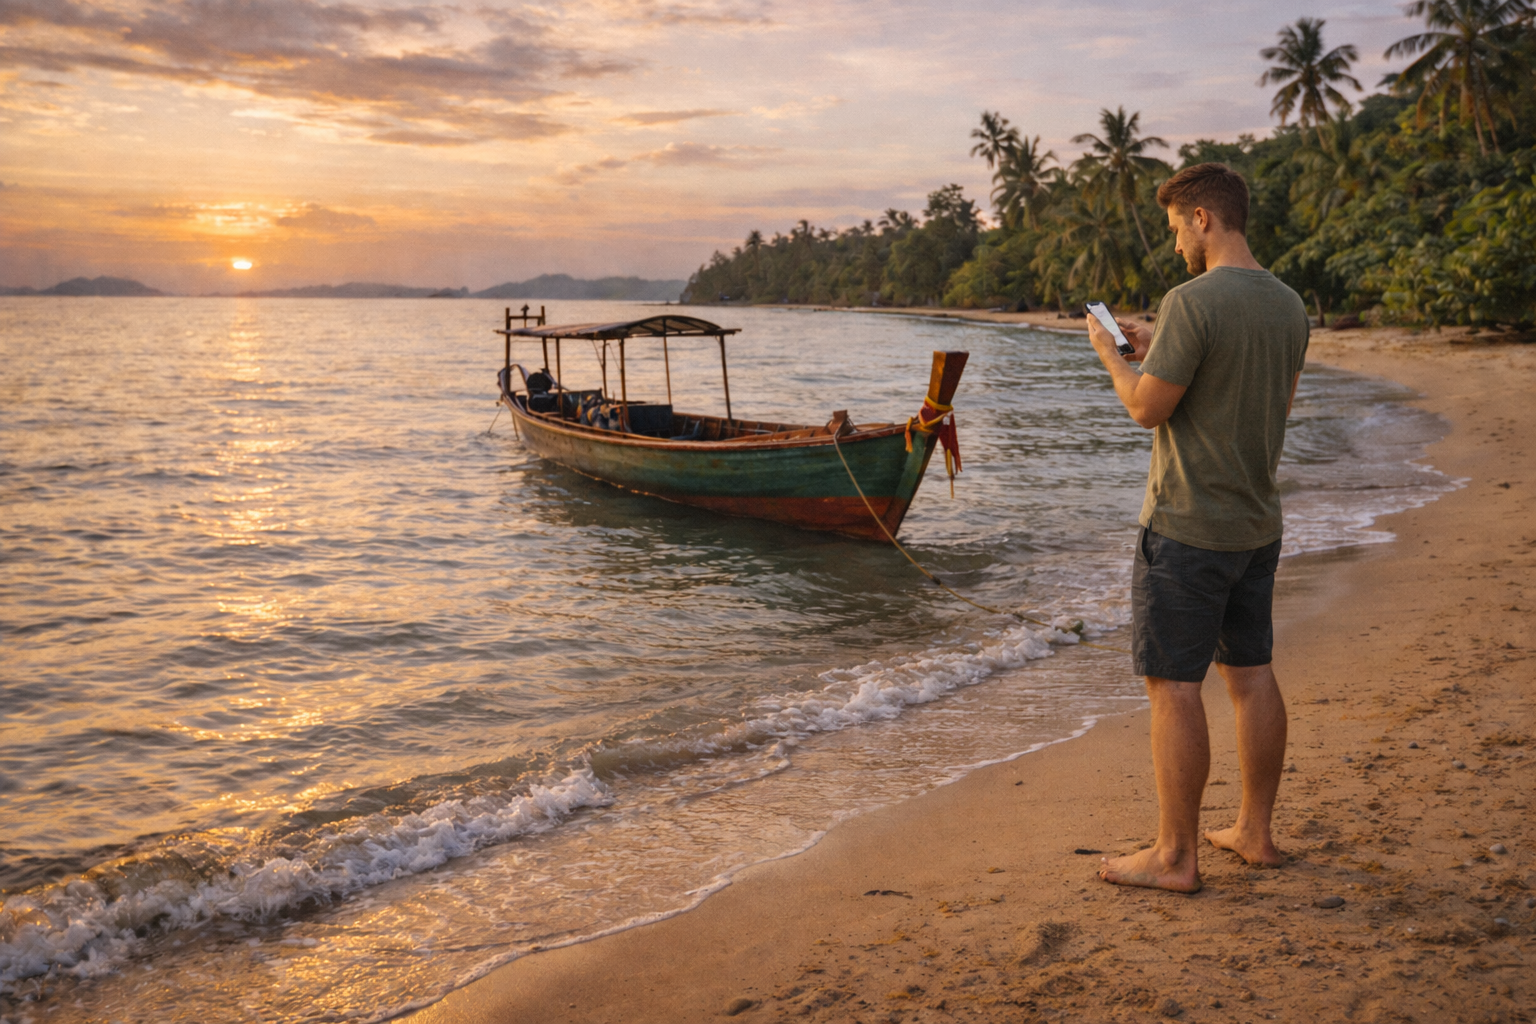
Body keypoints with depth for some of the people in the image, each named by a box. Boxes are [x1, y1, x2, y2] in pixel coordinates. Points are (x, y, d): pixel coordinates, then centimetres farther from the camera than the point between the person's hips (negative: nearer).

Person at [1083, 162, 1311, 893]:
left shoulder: (1193, 302, -18)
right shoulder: (1290, 306, 8)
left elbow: (1148, 409, -17)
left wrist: (1110, 354, 3)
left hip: (1187, 528, -8)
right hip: (1257, 523, 8)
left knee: (1173, 687, -1)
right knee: (1250, 674, 15)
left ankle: (1175, 855, 7)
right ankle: (1255, 832, 26)